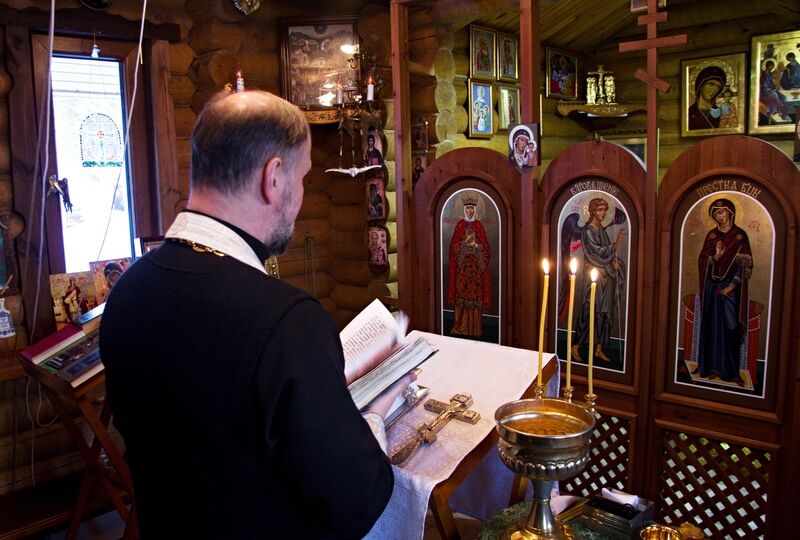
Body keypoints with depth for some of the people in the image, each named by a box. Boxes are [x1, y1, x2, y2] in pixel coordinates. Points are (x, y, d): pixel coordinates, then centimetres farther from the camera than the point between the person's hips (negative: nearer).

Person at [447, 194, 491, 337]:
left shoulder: (479, 225, 6)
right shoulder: (460, 225, 6)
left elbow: (486, 247, 4)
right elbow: (453, 246, 2)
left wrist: (476, 245, -14)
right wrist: (465, 242, -13)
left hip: (476, 265, 0)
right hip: (462, 265, 0)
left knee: (475, 293, -3)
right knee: (461, 293, -3)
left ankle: (475, 328, 3)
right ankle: (461, 328, 5)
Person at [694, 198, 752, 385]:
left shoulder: (740, 235, -4)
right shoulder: (711, 235, 6)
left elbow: (746, 264, -7)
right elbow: (702, 261, 5)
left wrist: (731, 286, -14)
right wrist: (715, 256, -16)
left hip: (731, 287, -3)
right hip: (712, 286, 3)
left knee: (730, 326, -4)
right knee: (712, 325, 5)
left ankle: (730, 369, 4)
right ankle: (713, 366, 13)